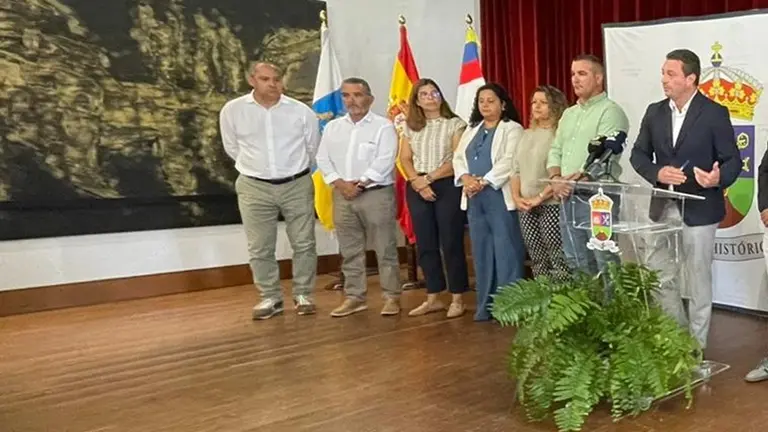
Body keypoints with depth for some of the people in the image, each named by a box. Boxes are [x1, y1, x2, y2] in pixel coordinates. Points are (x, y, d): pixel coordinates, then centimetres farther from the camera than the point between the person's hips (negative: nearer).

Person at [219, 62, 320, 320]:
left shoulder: (301, 111, -6)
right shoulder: (232, 110, -6)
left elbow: (312, 148, 9)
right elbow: (232, 148, 9)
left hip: (297, 185, 0)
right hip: (255, 187, 0)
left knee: (304, 243, 5)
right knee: (259, 248, 5)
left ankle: (303, 295, 20)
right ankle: (271, 298, 19)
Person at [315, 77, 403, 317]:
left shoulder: (383, 126, -3)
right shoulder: (332, 127, 12)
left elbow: (384, 162, -13)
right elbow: (323, 160, 6)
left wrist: (359, 184, -14)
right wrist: (341, 184, -8)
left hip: (376, 194, -5)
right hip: (342, 196, 5)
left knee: (385, 249, 0)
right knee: (349, 251, 9)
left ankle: (392, 297, 8)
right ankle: (354, 297, 18)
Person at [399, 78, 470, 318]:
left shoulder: (454, 124, 0)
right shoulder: (411, 127, 13)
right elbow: (405, 159, 7)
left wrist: (429, 178, -13)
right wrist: (417, 182, -10)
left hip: (447, 187, -4)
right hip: (417, 189, 4)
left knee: (451, 243, -2)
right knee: (425, 244, 7)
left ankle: (457, 299, 7)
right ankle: (433, 298, 17)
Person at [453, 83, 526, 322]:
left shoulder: (512, 129, 0)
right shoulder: (471, 130, 21)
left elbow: (509, 161, -13)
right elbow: (458, 157, 12)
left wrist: (484, 182, -19)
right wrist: (466, 178, -8)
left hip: (500, 195, -6)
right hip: (474, 198, 6)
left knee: (506, 251, -5)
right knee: (481, 252, 8)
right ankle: (485, 305, 15)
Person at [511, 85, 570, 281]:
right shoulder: (527, 134, 16)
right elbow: (516, 169, 16)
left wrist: (540, 197, -15)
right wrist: (516, 197, 2)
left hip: (552, 205, -7)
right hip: (526, 208, 7)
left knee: (557, 260, -7)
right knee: (537, 261, 10)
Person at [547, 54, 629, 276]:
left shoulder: (610, 111, -5)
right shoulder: (568, 114, 20)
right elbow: (555, 151, 17)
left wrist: (577, 178, -19)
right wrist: (556, 179, 0)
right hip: (568, 198, 7)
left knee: (605, 263, -6)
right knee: (576, 263, 12)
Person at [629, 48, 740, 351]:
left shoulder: (714, 113, -8)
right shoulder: (654, 112, 5)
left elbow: (733, 160, -7)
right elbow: (638, 155, 7)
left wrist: (718, 178, -29)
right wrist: (658, 173, -13)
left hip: (698, 210, -5)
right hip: (663, 208, 5)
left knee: (698, 281, 7)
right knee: (658, 277, 11)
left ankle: (696, 346, 22)